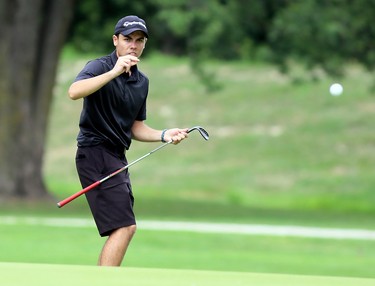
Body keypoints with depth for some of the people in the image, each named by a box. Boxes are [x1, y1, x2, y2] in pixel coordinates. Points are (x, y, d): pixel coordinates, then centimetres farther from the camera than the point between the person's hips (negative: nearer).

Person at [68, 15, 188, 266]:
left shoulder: (142, 81, 14)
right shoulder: (100, 66, -10)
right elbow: (74, 92, -30)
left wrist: (164, 135, 4)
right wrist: (114, 72, -36)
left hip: (117, 158, 9)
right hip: (96, 153, -9)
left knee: (123, 227, 11)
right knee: (125, 225, -18)